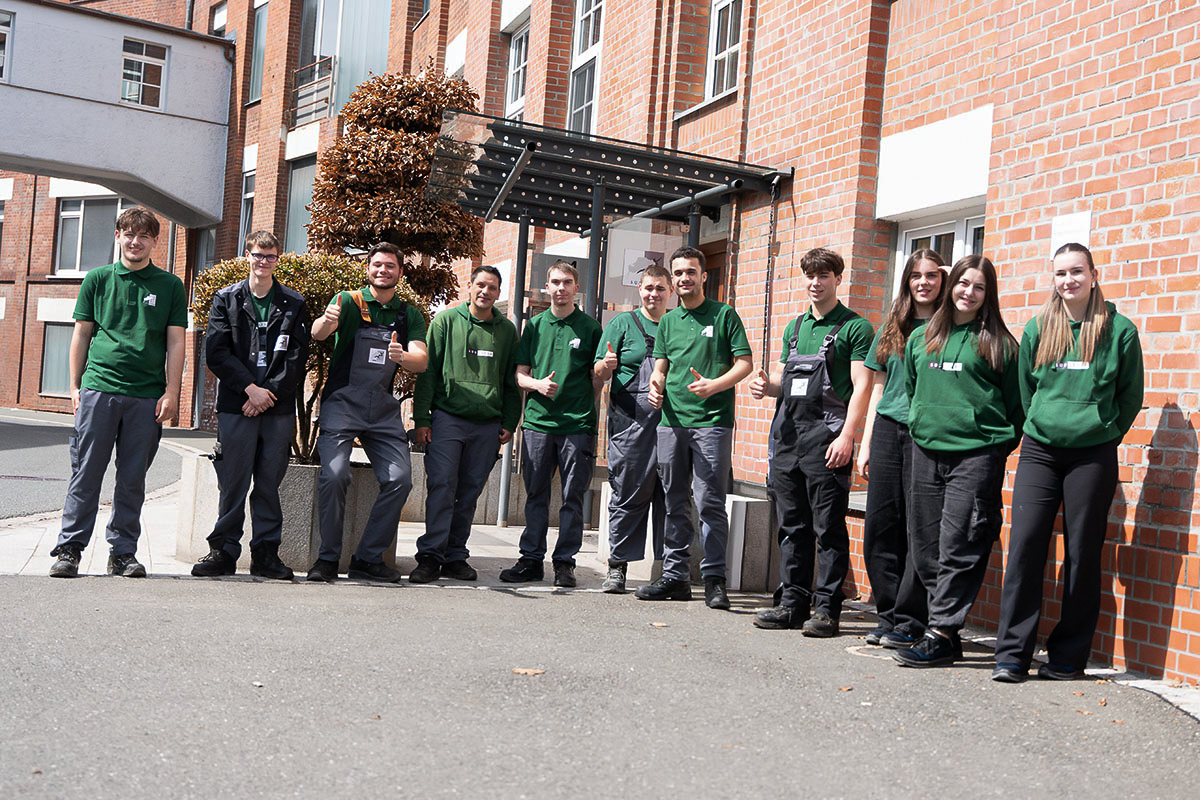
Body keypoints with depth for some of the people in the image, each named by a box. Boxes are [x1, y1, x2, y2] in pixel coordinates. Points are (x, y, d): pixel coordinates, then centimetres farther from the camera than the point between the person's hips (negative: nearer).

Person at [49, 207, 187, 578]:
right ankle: (68, 550, 7)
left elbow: (175, 343, 6)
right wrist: (75, 386, 6)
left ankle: (123, 552, 13)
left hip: (147, 397, 0)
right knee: (86, 472, 0)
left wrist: (172, 393, -2)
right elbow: (81, 335, 11)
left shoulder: (170, 285, 8)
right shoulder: (98, 279, 9)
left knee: (133, 479, 5)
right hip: (98, 389, 0)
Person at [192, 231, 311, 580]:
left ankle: (266, 553, 12)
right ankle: (224, 551, 10)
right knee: (233, 481, 0)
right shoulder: (227, 299, 9)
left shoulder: (294, 305, 9)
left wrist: (268, 393, -9)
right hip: (236, 406, -1)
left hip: (279, 408, 1)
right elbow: (215, 351, 0)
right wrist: (250, 388, -10)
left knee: (270, 481, 4)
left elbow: (297, 358, 2)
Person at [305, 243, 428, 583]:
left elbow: (421, 361, -4)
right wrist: (326, 321, -40)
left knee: (400, 478, -8)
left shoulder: (410, 315, 11)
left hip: (383, 408, 3)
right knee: (334, 476, -17)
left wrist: (402, 356, -27)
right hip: (342, 403, -3)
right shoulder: (350, 302, 2)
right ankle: (328, 557, 0)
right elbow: (318, 334, -16)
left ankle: (369, 558, 4)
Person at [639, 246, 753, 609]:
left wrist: (714, 385, -17)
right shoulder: (668, 321, 17)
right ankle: (675, 576, 17)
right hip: (671, 420, 5)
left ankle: (714, 578, 1)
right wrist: (656, 387, -4)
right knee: (676, 503, 9)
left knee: (709, 502, -8)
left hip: (712, 420, -5)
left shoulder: (724, 315, 3)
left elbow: (745, 363, -1)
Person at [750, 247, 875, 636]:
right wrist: (767, 384, 1)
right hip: (787, 433, 6)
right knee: (792, 525, 9)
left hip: (826, 436, -6)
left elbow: (862, 386, -8)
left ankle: (826, 608, 3)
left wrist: (846, 436, -17)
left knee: (829, 527, -3)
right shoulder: (795, 327, 19)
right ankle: (793, 602, 17)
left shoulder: (855, 327, -1)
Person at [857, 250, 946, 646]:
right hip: (887, 430, 5)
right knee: (879, 526, 5)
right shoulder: (893, 327, 16)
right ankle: (888, 615, 15)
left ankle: (909, 622, 5)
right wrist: (866, 444, 13)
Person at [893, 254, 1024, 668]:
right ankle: (945, 628, 16)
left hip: (976, 454, -5)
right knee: (925, 547, 6)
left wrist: (1002, 447, 0)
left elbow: (1016, 404, 4)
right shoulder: (921, 338, 16)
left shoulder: (997, 343, 3)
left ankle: (941, 633, -4)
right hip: (926, 451, 5)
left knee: (959, 547, -8)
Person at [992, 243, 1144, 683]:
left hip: (1093, 457, -2)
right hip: (1039, 452, 2)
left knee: (1082, 554, 2)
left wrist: (1102, 431, 5)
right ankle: (1012, 653, -1)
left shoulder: (1119, 330, 1)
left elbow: (1131, 395, 8)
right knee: (1025, 545, -6)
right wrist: (1042, 426, 11)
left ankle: (1068, 657, 13)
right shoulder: (1037, 329, 8)